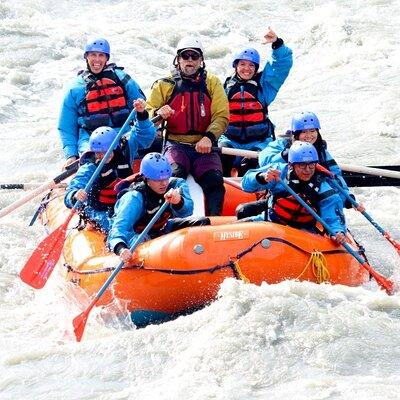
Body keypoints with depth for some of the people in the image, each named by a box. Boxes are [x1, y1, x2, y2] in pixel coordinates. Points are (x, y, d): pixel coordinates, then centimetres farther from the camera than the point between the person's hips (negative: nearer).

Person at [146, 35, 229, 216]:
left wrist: (209, 137, -16)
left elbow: (221, 116, 4)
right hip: (175, 144, -1)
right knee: (175, 175, -32)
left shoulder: (212, 83, 14)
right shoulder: (165, 85, 12)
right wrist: (158, 114, -19)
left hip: (204, 146, 1)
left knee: (214, 180, -26)